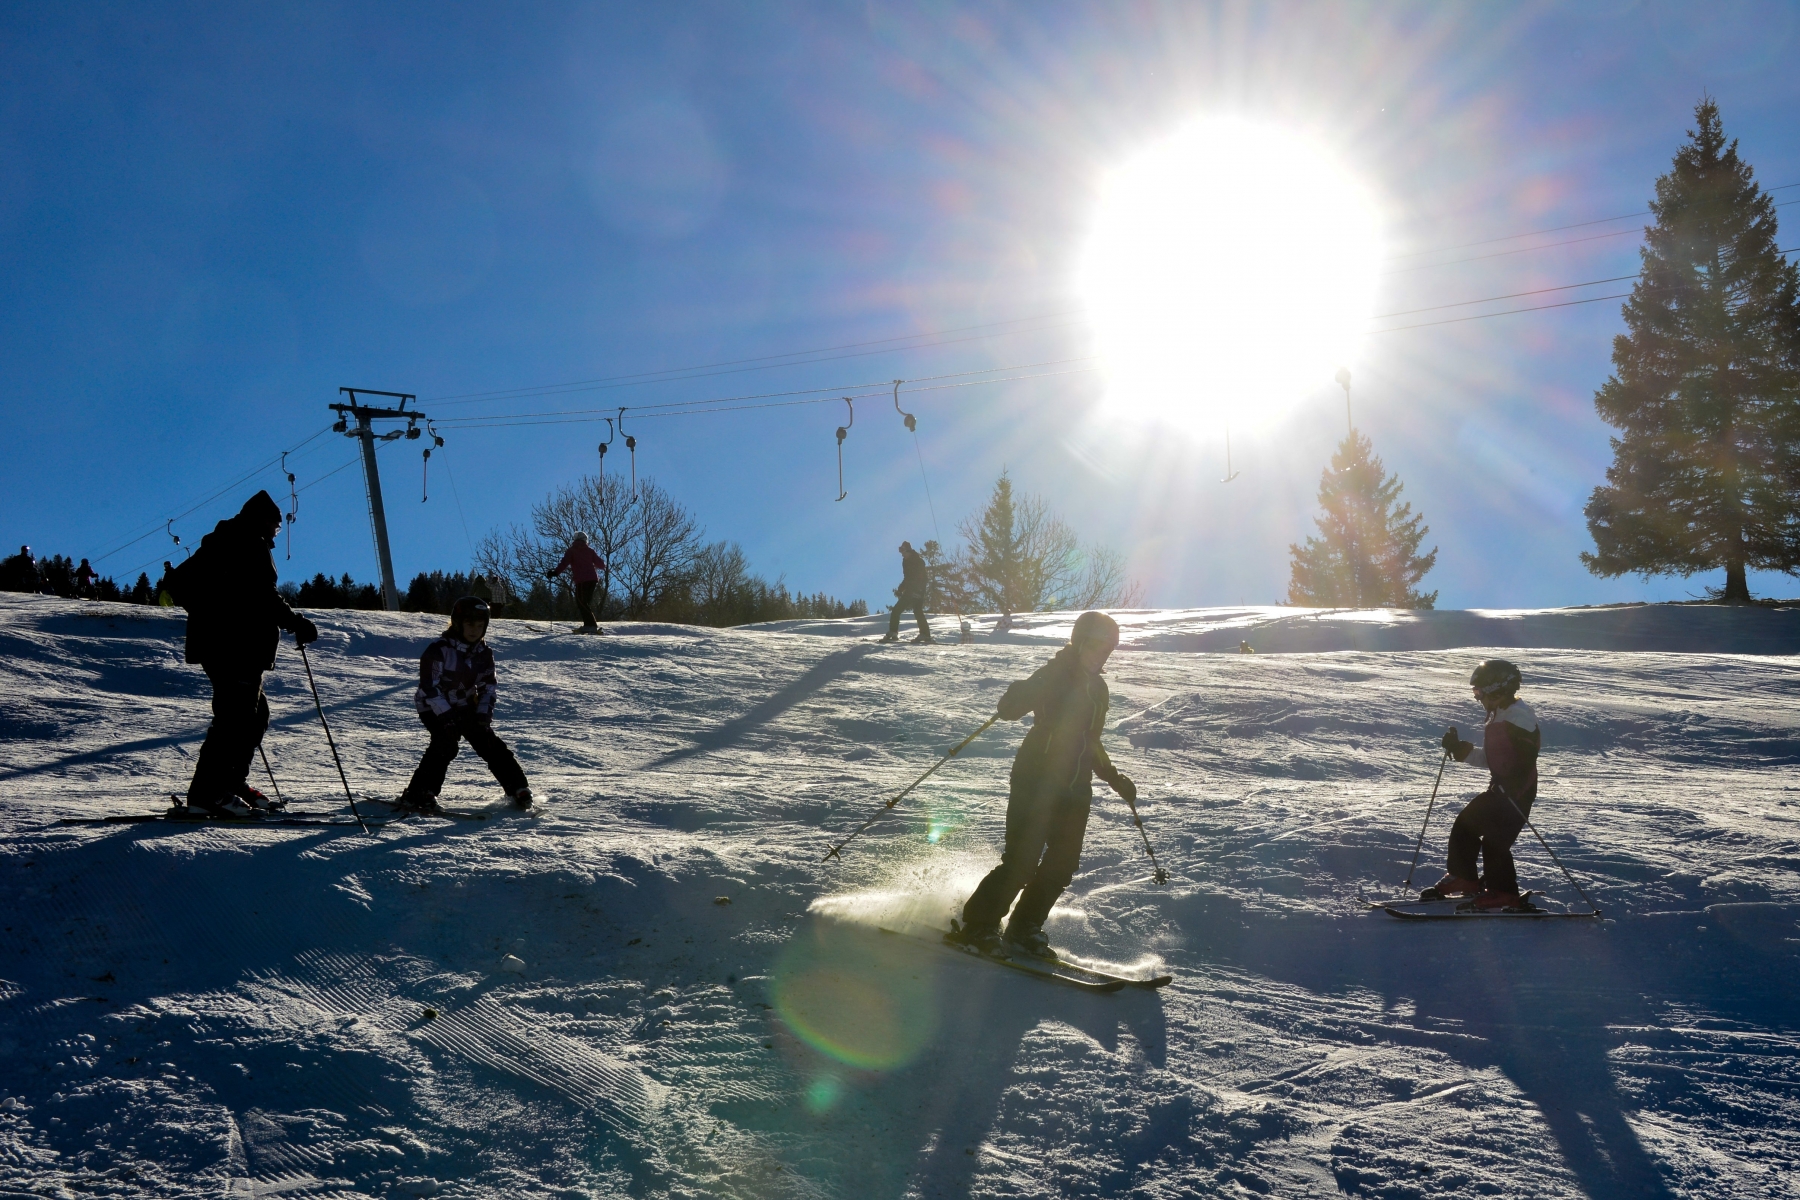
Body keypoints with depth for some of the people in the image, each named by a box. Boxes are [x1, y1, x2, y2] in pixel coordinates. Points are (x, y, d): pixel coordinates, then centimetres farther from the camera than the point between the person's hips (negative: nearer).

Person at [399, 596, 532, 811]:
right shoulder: (439, 650, -20)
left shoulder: (483, 653, -2)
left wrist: (483, 714, -12)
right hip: (434, 709, -5)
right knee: (446, 743, -27)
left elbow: (489, 687, 3)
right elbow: (429, 686, -23)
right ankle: (418, 795, -23)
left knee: (489, 743, -3)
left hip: (465, 706, 5)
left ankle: (518, 788, 8)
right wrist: (446, 716, -29)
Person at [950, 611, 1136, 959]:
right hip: (1036, 783, -7)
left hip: (1075, 791, 7)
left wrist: (1115, 778, 25)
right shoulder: (1054, 675, -8)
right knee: (1021, 862, -10)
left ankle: (1023, 930, 17)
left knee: (1063, 864, 3)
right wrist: (1023, 693, -35)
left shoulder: (1097, 689, 16)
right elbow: (1009, 708, -19)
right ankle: (976, 926, 4)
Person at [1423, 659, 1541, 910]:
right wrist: (1458, 748, 9)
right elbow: (1488, 758, 19)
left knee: (1494, 841, -11)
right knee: (1464, 826, 11)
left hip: (1517, 792, -10)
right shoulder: (1498, 716, 15)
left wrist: (1508, 788, -31)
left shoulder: (1519, 716, -17)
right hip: (1499, 788, 10)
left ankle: (1504, 893, 3)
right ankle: (1462, 878, 21)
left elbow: (1526, 760, -24)